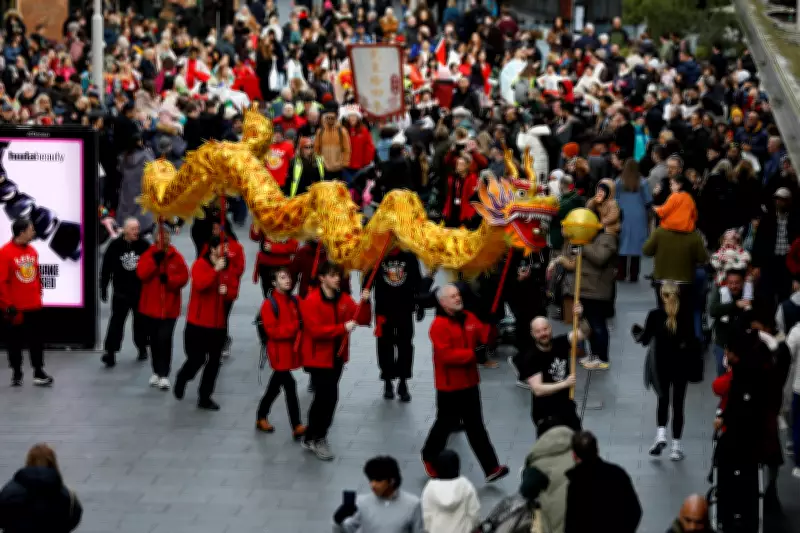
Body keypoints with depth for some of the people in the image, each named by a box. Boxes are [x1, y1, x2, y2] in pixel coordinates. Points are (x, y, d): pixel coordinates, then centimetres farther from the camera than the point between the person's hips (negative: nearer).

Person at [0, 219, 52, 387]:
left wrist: (38, 297, 15)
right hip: (14, 308, -5)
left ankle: (39, 373, 13)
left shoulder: (32, 251, 8)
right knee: (15, 341, 6)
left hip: (33, 306, 5)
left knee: (35, 340, 8)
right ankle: (16, 374, 16)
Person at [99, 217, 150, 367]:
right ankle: (110, 352, -5)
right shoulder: (115, 246, -7)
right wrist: (103, 289, -1)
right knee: (116, 321, -3)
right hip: (121, 292, -1)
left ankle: (142, 348, 29)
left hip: (141, 291, 1)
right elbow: (106, 269, -2)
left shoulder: (144, 245, -5)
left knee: (141, 321, 12)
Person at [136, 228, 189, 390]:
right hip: (150, 306, 2)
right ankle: (156, 372, 24)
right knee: (154, 340, 11)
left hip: (169, 307, -2)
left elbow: (183, 277, -5)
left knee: (164, 339, -10)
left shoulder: (176, 257, -2)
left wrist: (169, 279, -22)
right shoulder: (148, 255, 0)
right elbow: (142, 273, -14)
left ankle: (164, 375, -6)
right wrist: (155, 260, -22)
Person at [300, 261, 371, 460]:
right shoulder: (311, 301, -17)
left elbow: (363, 320, -1)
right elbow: (315, 331, -24)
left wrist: (365, 302, -19)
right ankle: (318, 439, 4)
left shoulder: (344, 299, 4)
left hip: (337, 356, 7)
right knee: (329, 397, -11)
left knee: (323, 397, 15)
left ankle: (311, 438, 29)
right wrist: (342, 328, -27)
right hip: (319, 357, -7)